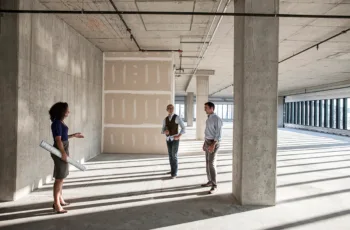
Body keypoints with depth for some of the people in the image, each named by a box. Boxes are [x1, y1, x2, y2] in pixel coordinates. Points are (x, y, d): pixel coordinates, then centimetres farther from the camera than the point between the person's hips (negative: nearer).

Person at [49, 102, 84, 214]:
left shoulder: (61, 122, 11)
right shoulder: (57, 123, -16)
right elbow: (58, 140, -20)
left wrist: (74, 135, 23)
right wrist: (63, 153, -22)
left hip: (64, 150, 10)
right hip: (60, 151, -10)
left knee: (61, 177, 18)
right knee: (59, 178, -5)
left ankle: (60, 199, 31)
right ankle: (56, 204, 3)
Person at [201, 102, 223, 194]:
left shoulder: (217, 119, -18)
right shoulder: (209, 119, 13)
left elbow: (218, 134, -22)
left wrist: (213, 145, -29)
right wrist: (204, 143, 19)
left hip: (213, 143, -9)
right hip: (208, 142, 10)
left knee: (211, 164, -13)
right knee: (208, 163, 13)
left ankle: (214, 186, -6)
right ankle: (210, 181, 24)